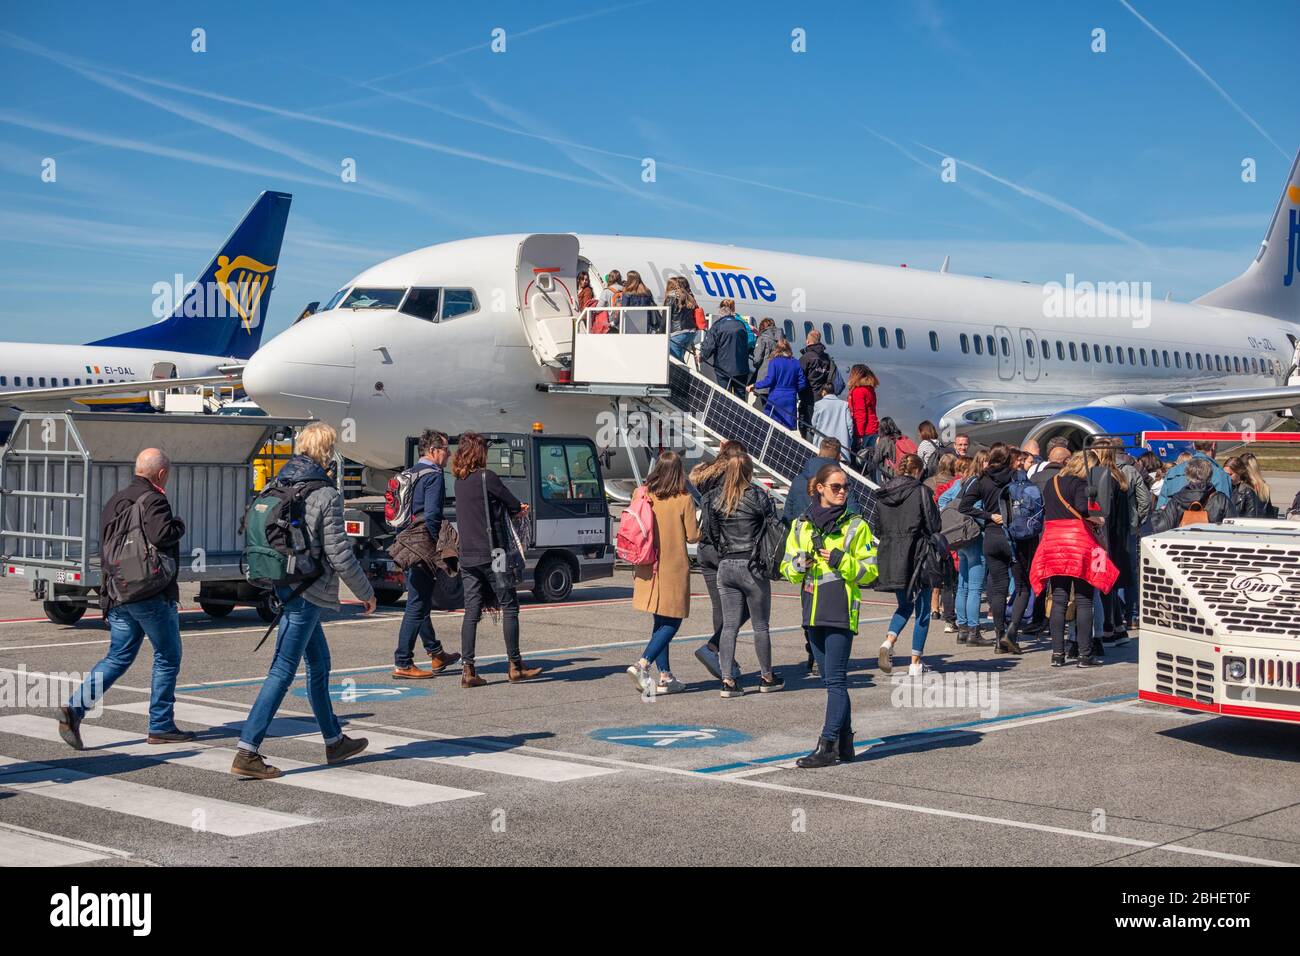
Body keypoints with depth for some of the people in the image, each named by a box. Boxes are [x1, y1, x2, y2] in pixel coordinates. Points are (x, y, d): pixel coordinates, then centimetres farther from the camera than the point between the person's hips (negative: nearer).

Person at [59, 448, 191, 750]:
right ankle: (161, 726, 10)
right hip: (151, 595, -8)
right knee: (168, 657, 7)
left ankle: (75, 707, -5)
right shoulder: (153, 501, -13)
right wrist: (179, 525, -10)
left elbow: (105, 546, 22)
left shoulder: (115, 501, 16)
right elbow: (160, 535, -30)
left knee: (118, 657, 12)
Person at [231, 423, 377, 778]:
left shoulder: (278, 486, 8)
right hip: (306, 593, -9)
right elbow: (339, 555, -13)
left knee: (319, 662, 20)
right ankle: (247, 752, -9)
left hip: (281, 588, 9)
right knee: (282, 671, -6)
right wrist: (366, 593, 0)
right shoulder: (326, 495, -14)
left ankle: (334, 741, 32)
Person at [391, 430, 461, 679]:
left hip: (409, 546, 10)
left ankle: (436, 654, 31)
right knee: (417, 605, -6)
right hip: (424, 547, -10)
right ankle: (403, 664, -5)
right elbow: (432, 515, -21)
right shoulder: (433, 475, -12)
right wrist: (440, 545, -12)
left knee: (420, 602, 17)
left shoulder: (412, 474, 17)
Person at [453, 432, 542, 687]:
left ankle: (467, 670, 0)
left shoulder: (460, 482, 11)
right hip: (491, 553, -6)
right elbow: (514, 505, -4)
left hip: (467, 557, 7)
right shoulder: (487, 477, -11)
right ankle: (514, 666, 8)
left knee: (472, 612, 5)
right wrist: (517, 509, 18)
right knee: (509, 607, 4)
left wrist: (515, 510, 10)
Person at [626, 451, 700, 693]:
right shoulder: (684, 500, -11)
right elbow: (692, 536, -9)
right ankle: (642, 664, -15)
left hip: (649, 568, 5)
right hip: (674, 568, -5)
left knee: (661, 622, 14)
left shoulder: (643, 495, 0)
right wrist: (702, 525, 12)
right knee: (672, 622, 3)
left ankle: (665, 676, 15)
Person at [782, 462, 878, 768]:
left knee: (835, 679, -9)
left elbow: (870, 571, -1)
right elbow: (787, 569, 14)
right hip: (814, 611, 5)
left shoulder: (856, 526, 0)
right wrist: (799, 564, -7)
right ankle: (844, 742, 20)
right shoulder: (802, 525, 11)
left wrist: (841, 561, -15)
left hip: (842, 611, -5)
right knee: (831, 679, 12)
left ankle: (828, 745, -9)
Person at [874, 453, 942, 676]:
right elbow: (933, 526, -8)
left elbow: (879, 526, 11)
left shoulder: (883, 493, 6)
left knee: (904, 605, 19)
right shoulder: (921, 492, -9)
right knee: (922, 610, 7)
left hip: (890, 555, 5)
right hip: (917, 554, -5)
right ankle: (915, 663, 7)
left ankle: (888, 641, -8)